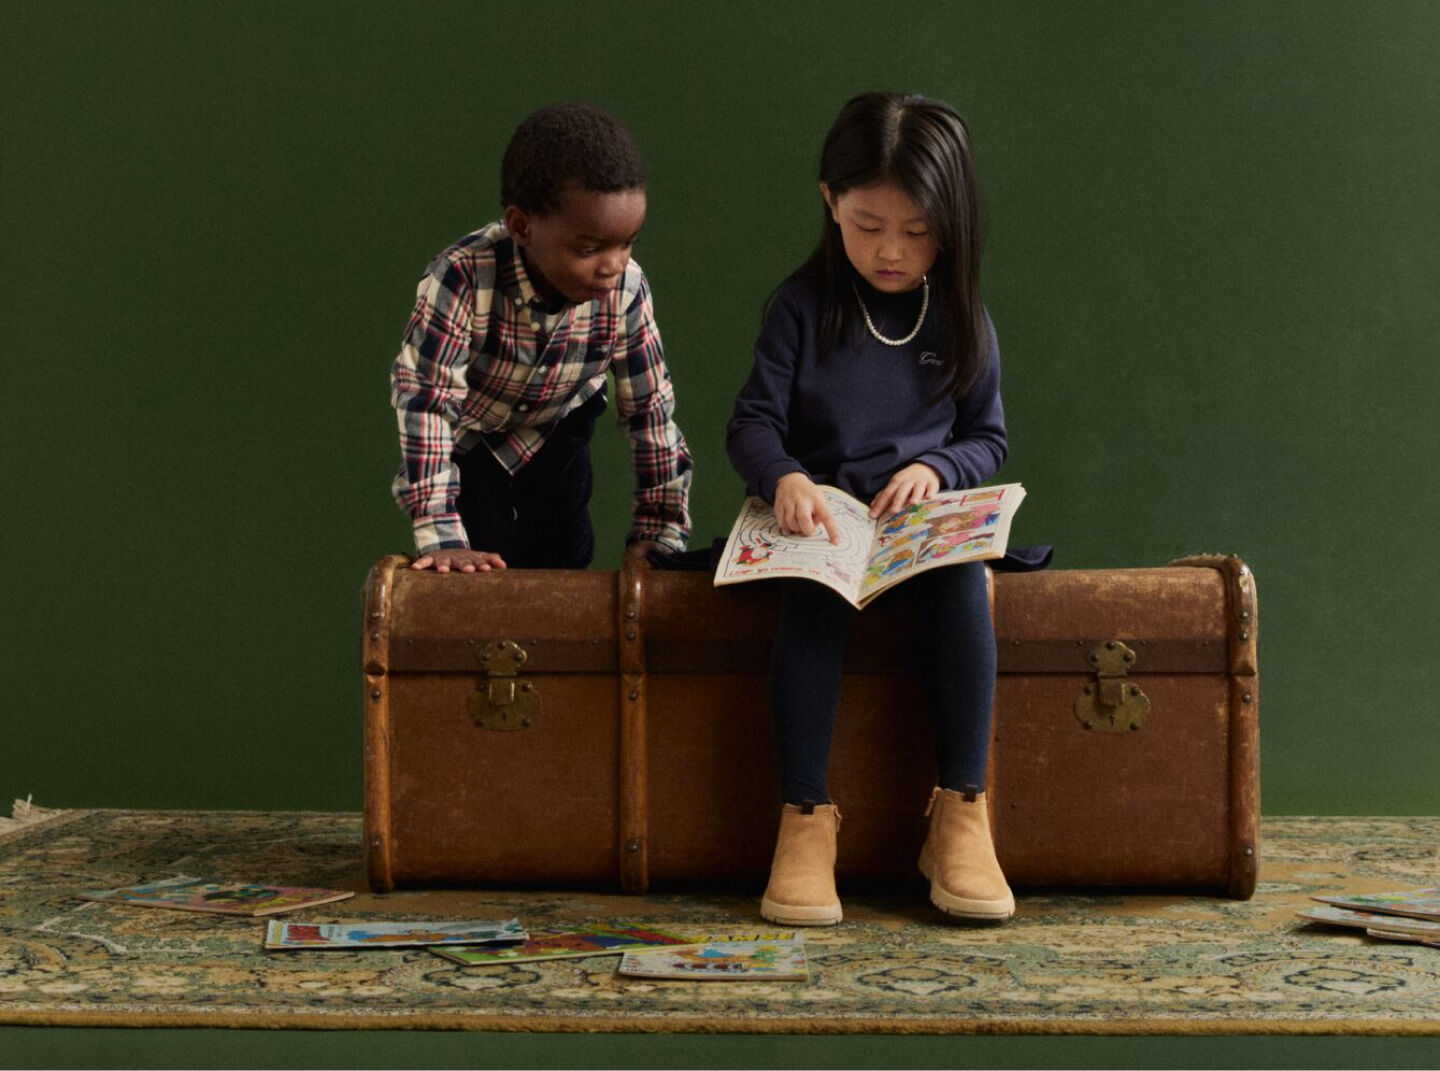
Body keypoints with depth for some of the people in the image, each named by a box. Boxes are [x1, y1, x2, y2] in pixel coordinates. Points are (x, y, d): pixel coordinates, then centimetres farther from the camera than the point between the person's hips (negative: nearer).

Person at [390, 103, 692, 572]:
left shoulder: (627, 291, -28)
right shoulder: (463, 278, -40)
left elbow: (651, 408, -17)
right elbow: (425, 399, -39)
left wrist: (659, 532, -14)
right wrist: (442, 538, -42)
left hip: (556, 431, 3)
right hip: (469, 436, -3)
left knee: (564, 560, 3)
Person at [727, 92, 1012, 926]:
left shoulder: (962, 317, 8)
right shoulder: (804, 305, 2)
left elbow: (989, 437, 11)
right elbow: (753, 423, -3)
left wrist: (934, 468, -11)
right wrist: (786, 478, -25)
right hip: (822, 515, -1)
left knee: (962, 580, -32)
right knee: (814, 593, -34)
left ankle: (962, 813, -26)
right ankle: (806, 819, -32)